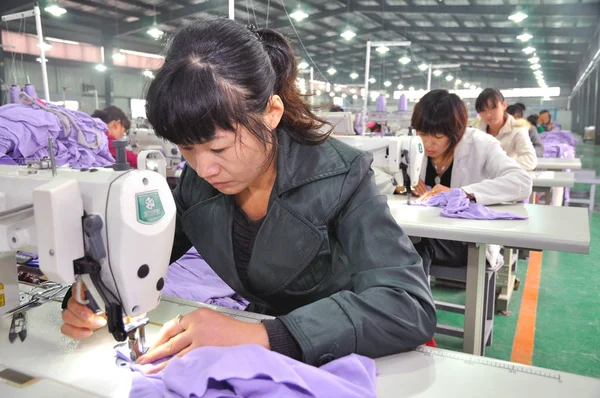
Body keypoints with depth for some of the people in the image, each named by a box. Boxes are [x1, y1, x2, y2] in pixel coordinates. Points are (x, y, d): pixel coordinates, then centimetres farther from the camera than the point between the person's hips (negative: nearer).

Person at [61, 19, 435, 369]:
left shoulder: (340, 177, -21)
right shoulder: (197, 181, -9)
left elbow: (411, 306, -29)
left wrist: (259, 336, -37)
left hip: (342, 360, -2)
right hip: (263, 350, 3)